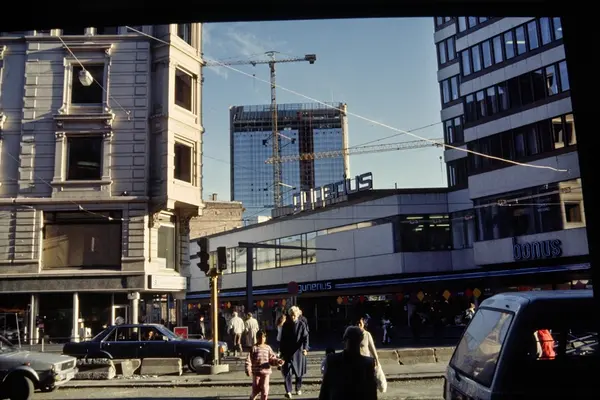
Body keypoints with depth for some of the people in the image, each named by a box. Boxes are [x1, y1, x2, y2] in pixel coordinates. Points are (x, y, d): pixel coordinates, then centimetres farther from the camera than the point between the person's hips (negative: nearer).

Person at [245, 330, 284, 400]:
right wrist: (248, 370, -14)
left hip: (266, 372, 2)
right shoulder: (254, 348, -2)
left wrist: (278, 361, -13)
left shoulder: (268, 348, 6)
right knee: (256, 389, 5)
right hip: (256, 372, -2)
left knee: (265, 389, -3)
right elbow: (248, 360, -5)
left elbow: (272, 359, 7)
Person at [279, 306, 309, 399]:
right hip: (287, 352, 1)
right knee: (287, 371, -10)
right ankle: (288, 391, -9)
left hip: (298, 352, -1)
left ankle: (298, 388, 31)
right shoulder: (286, 325, 1)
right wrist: (282, 352, 6)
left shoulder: (302, 325, -6)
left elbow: (305, 337, -13)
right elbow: (283, 339, 6)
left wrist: (305, 348, -28)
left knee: (299, 371, 11)